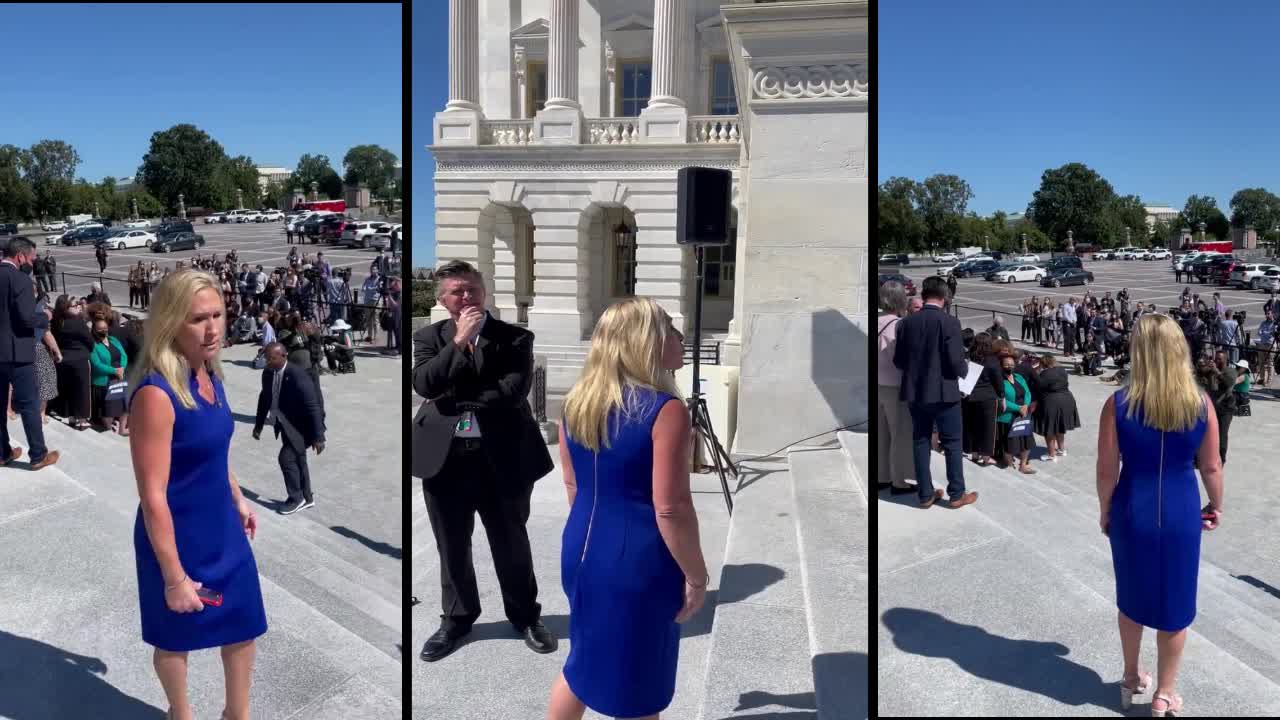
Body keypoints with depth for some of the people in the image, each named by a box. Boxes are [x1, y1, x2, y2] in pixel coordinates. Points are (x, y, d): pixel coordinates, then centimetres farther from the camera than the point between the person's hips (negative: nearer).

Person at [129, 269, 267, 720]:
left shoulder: (209, 374, -4)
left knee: (244, 624, 19)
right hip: (179, 538, -7)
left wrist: (238, 499, 19)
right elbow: (153, 496, -25)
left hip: (222, 528, 7)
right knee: (177, 635, 18)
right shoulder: (156, 394, -28)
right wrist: (174, 577, -21)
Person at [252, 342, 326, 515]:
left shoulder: (298, 376, -28)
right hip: (285, 424, 8)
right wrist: (258, 425, 15)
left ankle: (296, 498, 7)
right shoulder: (267, 373, -5)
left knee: (286, 458, -12)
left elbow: (313, 407, -25)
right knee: (297, 461, 17)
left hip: (301, 426, -8)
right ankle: (307, 498, 32)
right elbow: (264, 399, 11)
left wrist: (318, 437, -25)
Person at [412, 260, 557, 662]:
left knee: (511, 543, 12)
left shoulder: (515, 338, -2)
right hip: (444, 456, 2)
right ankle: (457, 618, 35)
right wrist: (459, 341, -17)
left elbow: (514, 390, -16)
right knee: (452, 547, 15)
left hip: (502, 456, -2)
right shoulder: (429, 337, 5)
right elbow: (423, 384, -12)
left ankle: (525, 616, 33)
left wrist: (455, 399, -11)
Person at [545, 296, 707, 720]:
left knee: (584, 661, 25)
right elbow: (671, 507, -20)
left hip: (582, 550, 7)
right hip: (637, 564, -7)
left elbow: (573, 486, 11)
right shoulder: (665, 410, -20)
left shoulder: (576, 403, 2)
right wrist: (696, 576, -10)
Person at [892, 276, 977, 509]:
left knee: (920, 442, 11)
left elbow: (898, 360, 4)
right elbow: (956, 362, -16)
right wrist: (964, 369, 6)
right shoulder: (949, 322, -14)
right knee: (952, 444, 7)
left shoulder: (906, 322, -1)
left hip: (915, 392, 4)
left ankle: (925, 495, 16)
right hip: (943, 392, -4)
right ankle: (957, 494, 14)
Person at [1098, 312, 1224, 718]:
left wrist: (1105, 511, 6)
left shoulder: (1118, 404, -15)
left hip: (1133, 511, 0)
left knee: (1131, 600, 20)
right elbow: (1211, 467, -1)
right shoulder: (1201, 405, -11)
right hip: (1181, 513, 0)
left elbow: (1107, 470, -10)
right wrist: (1216, 506, 17)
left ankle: (1131, 681, 36)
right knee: (1174, 606, 15)